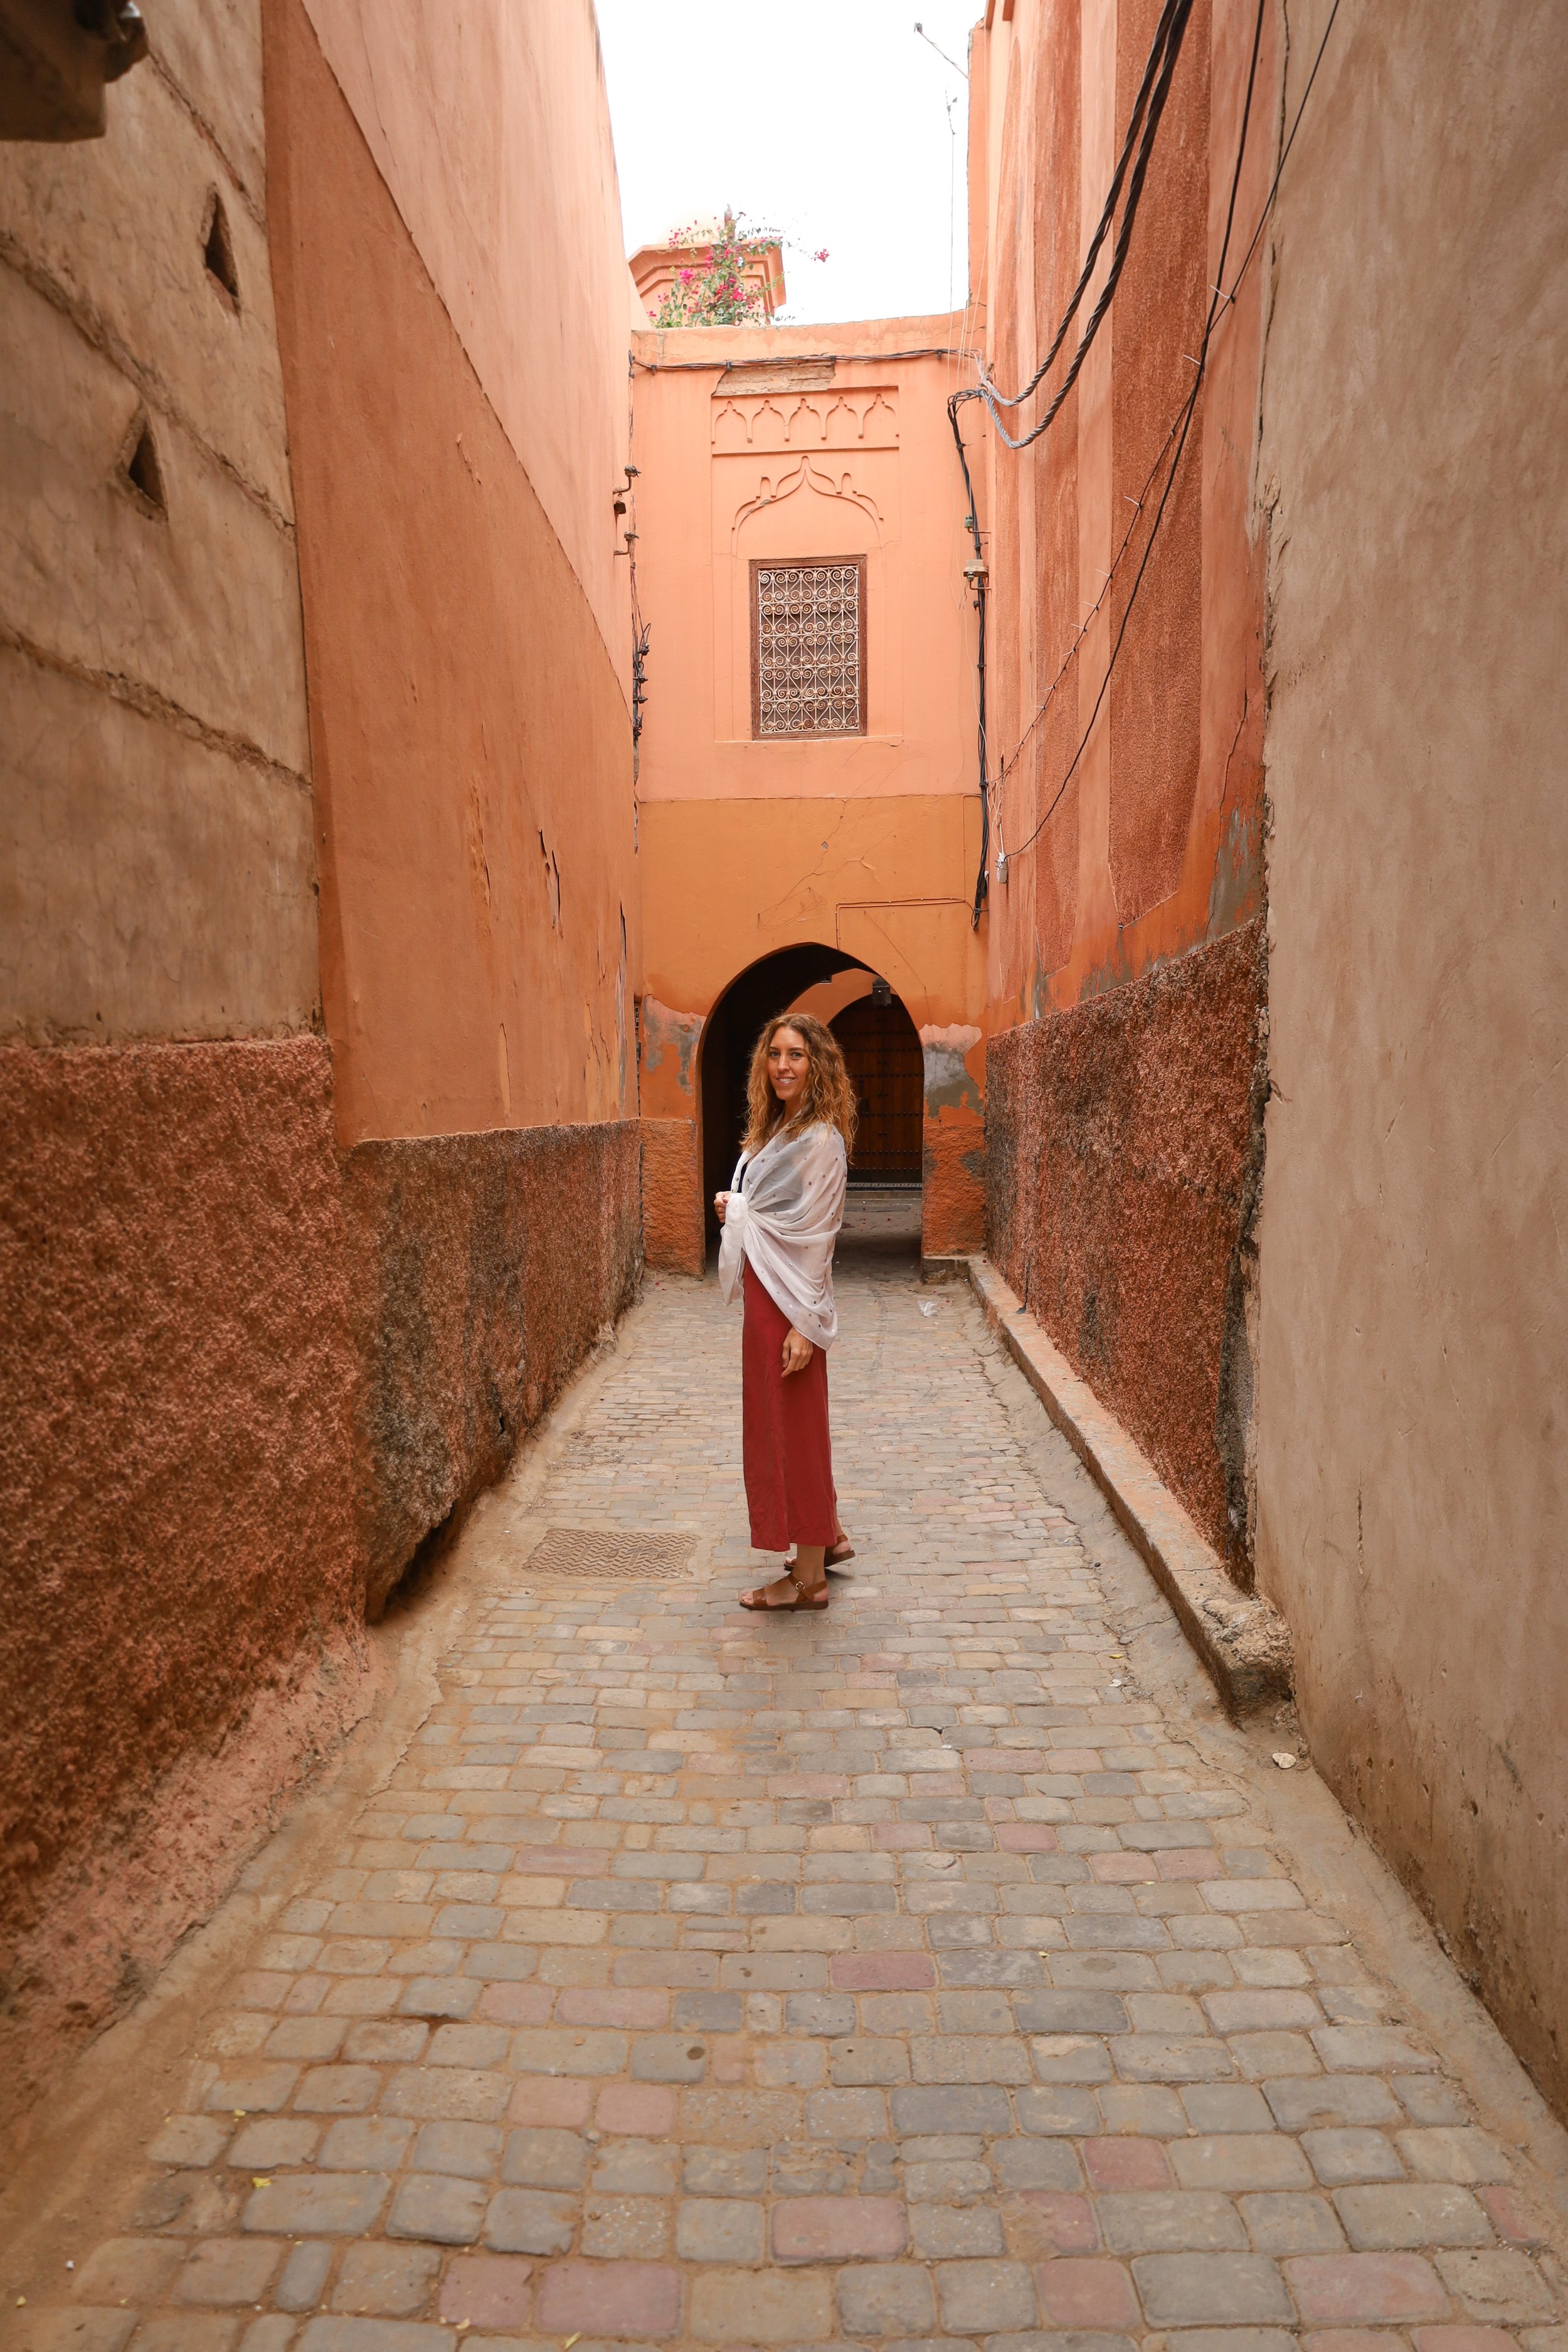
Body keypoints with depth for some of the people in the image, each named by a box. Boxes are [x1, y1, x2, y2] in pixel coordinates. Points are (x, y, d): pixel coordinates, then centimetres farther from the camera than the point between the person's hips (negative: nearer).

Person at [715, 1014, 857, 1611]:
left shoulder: (819, 1140, -16)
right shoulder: (775, 1129, 11)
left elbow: (816, 1238, -19)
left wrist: (803, 1325, -21)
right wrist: (734, 1208, 3)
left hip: (790, 1300, -9)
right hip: (765, 1293, 9)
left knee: (792, 1426, 0)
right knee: (782, 1422, 19)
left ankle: (808, 1579, 14)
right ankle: (828, 1538, 35)